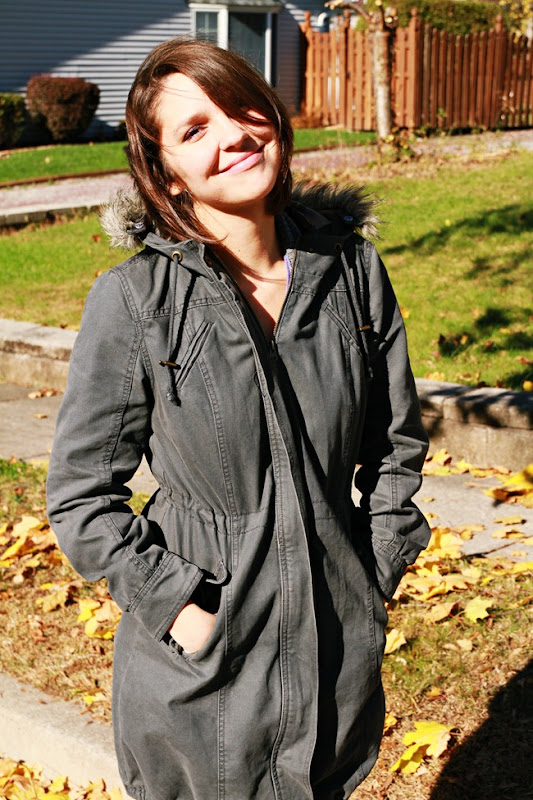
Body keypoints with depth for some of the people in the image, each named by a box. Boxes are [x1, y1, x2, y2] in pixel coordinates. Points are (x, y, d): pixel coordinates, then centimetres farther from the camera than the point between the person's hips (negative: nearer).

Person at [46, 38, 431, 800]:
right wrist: (178, 607, -13)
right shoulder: (134, 299, -14)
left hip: (337, 645, 3)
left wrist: (375, 574, 2)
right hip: (200, 658, -3)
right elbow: (81, 494, -8)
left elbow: (397, 443, 7)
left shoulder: (350, 269, -4)